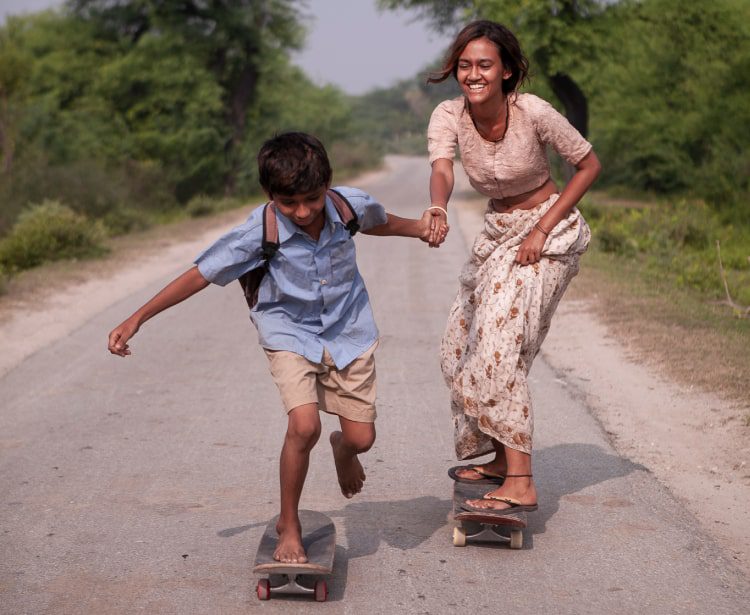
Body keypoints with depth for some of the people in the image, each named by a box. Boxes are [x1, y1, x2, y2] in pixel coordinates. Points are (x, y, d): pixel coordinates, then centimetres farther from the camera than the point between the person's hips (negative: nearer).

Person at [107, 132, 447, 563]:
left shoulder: (351, 206, -19)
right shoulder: (259, 233, -26)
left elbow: (377, 222, 9)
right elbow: (200, 276, -19)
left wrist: (420, 229, -5)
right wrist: (136, 320, -18)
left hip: (348, 330, 3)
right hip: (290, 332, -2)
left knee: (361, 438, 1)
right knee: (304, 426, -23)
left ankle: (343, 448, 43)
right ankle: (289, 524, 1)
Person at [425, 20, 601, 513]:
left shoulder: (534, 113, -22)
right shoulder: (449, 117, -12)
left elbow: (590, 165, -11)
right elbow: (442, 170, -32)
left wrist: (542, 230, -18)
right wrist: (438, 210, -56)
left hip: (549, 230, -6)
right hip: (497, 233, 6)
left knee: (501, 349, -19)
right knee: (463, 346, 9)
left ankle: (521, 484, -19)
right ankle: (501, 459, 27)